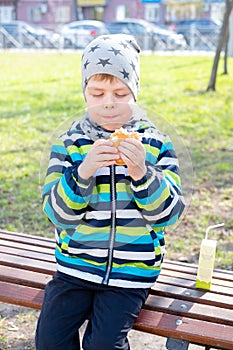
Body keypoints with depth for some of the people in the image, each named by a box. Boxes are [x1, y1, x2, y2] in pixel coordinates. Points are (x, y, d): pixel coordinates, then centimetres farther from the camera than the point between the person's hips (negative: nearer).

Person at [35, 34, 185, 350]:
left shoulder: (156, 144, -4)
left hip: (132, 270, -1)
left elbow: (169, 214, -8)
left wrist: (141, 174, -25)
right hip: (75, 264, 2)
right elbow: (58, 214, -9)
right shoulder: (68, 144, -2)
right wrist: (83, 172, -27)